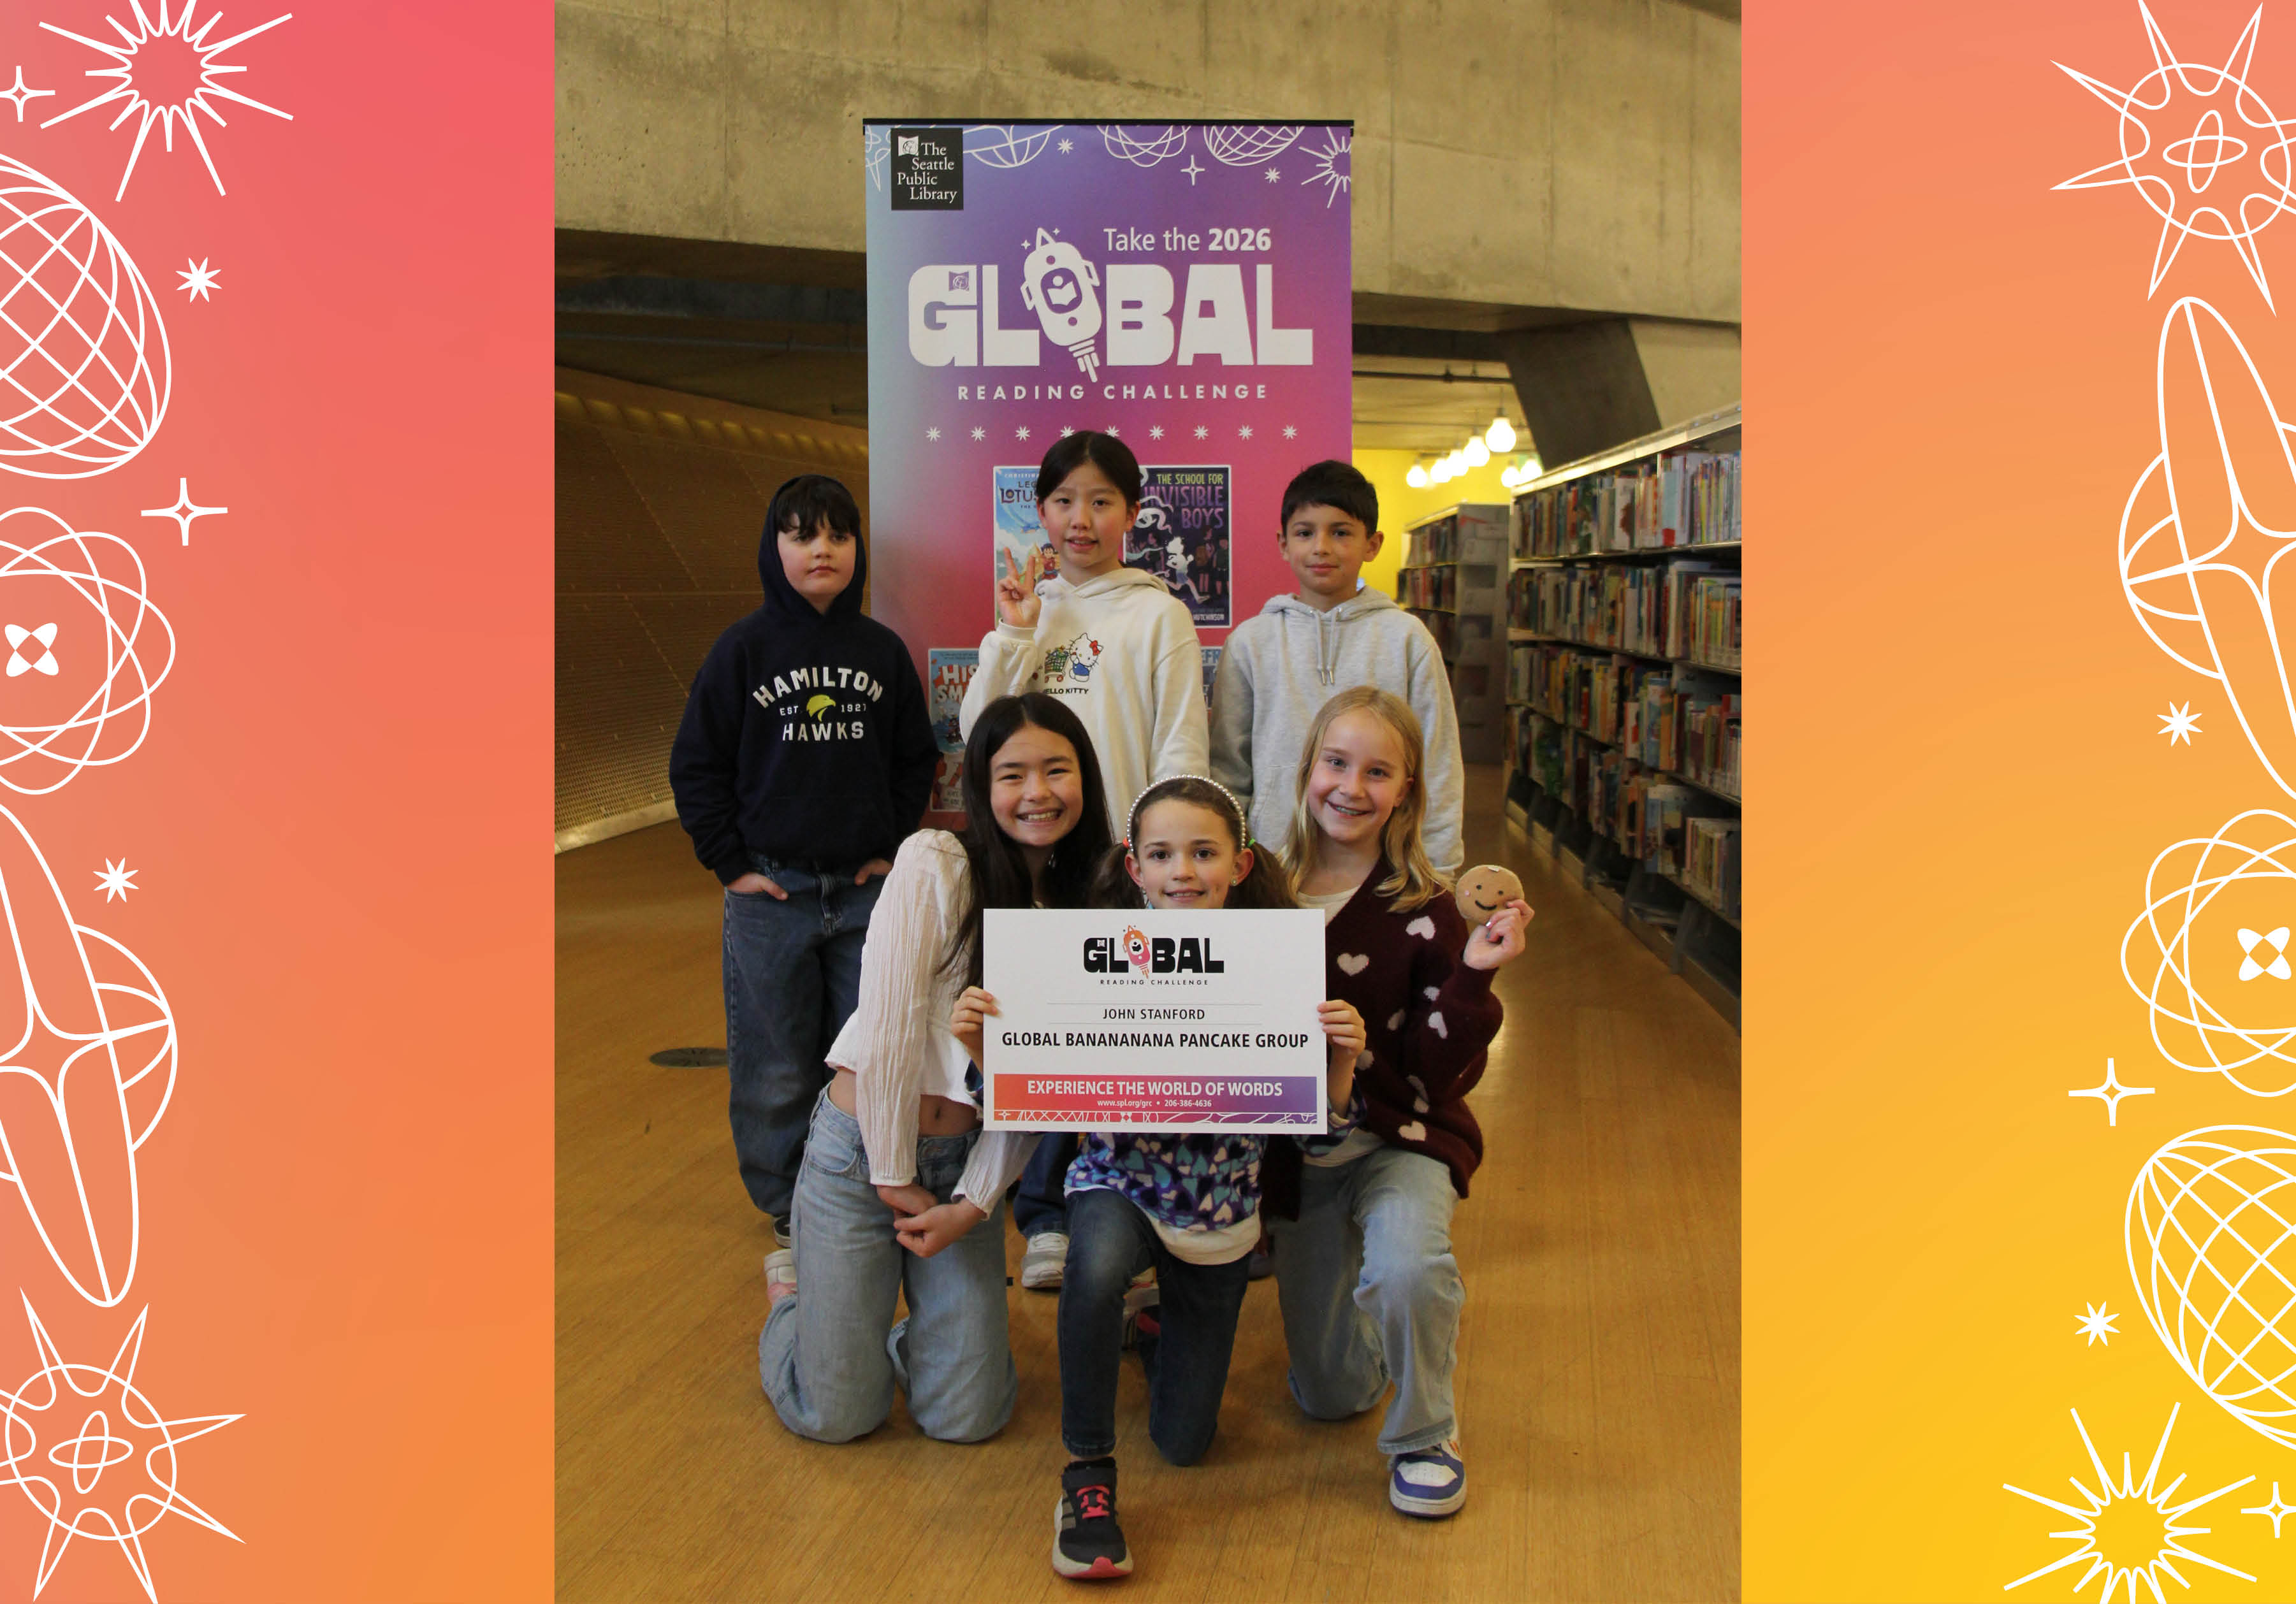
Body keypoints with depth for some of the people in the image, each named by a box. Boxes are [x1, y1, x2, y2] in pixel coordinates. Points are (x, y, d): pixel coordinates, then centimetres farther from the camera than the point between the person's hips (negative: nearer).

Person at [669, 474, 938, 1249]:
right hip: (771, 893, -2)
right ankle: (787, 1208, 19)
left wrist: (894, 846, 4)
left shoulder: (884, 652, 5)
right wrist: (730, 862, -4)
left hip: (866, 890, 2)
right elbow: (696, 763, 1)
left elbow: (916, 759, 14)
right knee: (775, 1069, 4)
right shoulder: (744, 648, -3)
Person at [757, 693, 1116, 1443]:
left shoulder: (1078, 905, 3)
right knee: (837, 1416, 0)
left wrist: (975, 1203, -6)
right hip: (862, 1148, -4)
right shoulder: (936, 863, -14)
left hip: (964, 1158, 5)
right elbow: (890, 1029, -15)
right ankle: (795, 1294, 31)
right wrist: (895, 1179, -10)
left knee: (969, 1418, 0)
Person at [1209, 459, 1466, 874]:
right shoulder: (1251, 641, 5)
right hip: (1276, 853, 1)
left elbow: (1437, 766, 4)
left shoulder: (1406, 638, 3)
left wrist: (1438, 873, 2)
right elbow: (1227, 767, 9)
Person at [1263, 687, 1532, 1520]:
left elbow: (1444, 1076, -15)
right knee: (1329, 1396, 9)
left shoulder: (1423, 912, -12)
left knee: (1405, 1266, -37)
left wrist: (1472, 977, -27)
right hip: (1298, 1145, 3)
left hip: (1399, 1136, -3)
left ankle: (1425, 1435, -8)